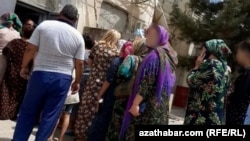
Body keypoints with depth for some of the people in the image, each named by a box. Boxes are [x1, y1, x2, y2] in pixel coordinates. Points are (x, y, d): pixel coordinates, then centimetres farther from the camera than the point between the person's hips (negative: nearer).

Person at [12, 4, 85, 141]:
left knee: (28, 111, 14)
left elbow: (30, 49, -4)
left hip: (40, 74, 0)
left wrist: (24, 67, 10)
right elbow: (79, 63, -1)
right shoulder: (78, 36, 0)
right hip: (62, 78, 0)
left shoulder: (44, 25, -2)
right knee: (50, 116, 9)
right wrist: (77, 82, 13)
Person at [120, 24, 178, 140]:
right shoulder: (168, 57, 13)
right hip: (161, 107, 9)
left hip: (147, 106, -9)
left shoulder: (154, 55, -14)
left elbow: (146, 83, -21)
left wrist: (135, 104, -20)